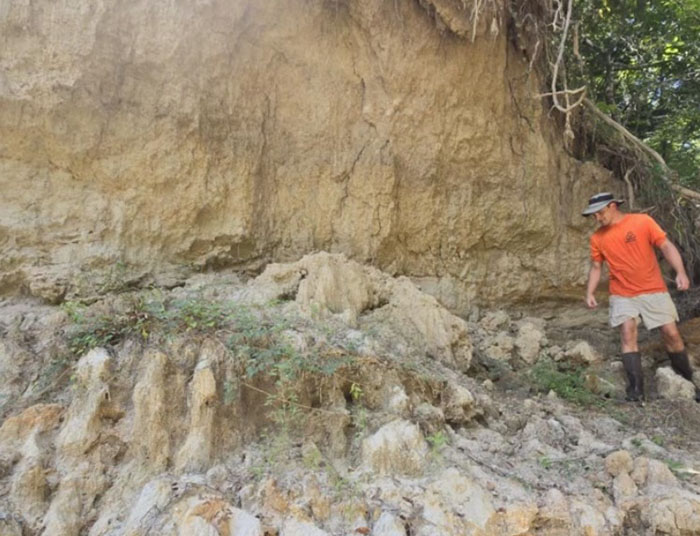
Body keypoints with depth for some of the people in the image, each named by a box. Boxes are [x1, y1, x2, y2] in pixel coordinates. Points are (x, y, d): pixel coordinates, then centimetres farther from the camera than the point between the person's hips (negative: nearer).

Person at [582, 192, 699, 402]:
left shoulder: (642, 221, -8)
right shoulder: (597, 237, 0)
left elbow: (666, 246, -9)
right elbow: (596, 267, 7)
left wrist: (681, 272, -21)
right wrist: (590, 293, -5)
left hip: (653, 290, -1)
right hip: (622, 295, 1)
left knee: (671, 333, 3)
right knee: (628, 333, -14)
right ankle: (636, 388, -13)